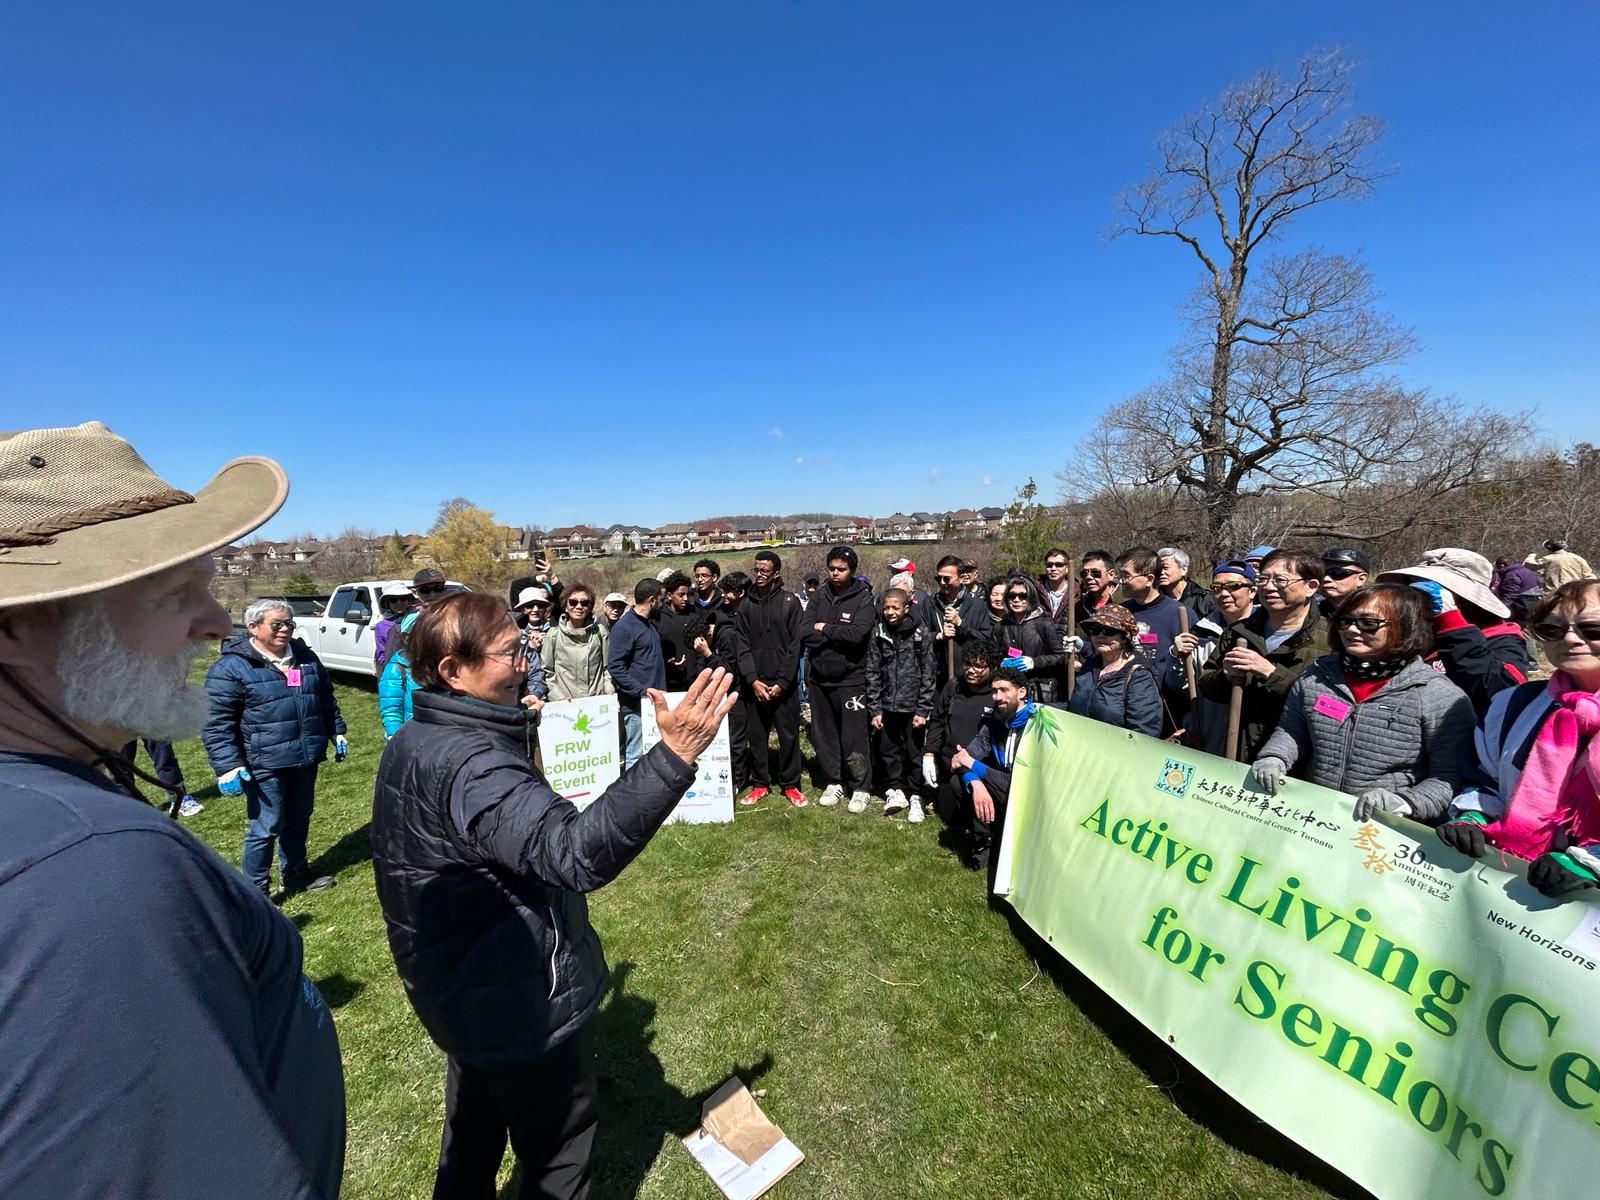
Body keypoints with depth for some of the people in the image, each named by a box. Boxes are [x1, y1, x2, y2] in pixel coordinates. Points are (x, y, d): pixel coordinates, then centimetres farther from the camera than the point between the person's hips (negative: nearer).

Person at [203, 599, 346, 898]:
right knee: (266, 827, 2)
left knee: (299, 818, 19)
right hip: (265, 765, -6)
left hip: (306, 759, 6)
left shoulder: (306, 657, 8)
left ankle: (296, 873, 36)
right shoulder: (231, 667, -12)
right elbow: (216, 722, -12)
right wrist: (227, 766, -16)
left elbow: (326, 699, 19)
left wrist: (337, 732, 17)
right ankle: (256, 891, 19)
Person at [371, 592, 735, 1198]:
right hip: (523, 1007, -9)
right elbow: (572, 852, -47)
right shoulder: (469, 764, -33)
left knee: (471, 1138, 32)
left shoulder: (413, 744, 0)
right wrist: (673, 758, -53)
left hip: (462, 993, 9)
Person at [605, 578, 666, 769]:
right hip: (636, 703, -8)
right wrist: (642, 691, -21)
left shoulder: (651, 623, 15)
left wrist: (668, 662, 12)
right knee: (636, 756, -2)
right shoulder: (624, 627, -12)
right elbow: (615, 666, -17)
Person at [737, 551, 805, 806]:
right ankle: (760, 784, 23)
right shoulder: (745, 604, 6)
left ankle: (790, 785, 19)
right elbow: (742, 645, 2)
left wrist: (782, 681, -10)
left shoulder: (790, 601, -1)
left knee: (788, 735, 5)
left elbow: (796, 644, -4)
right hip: (754, 683, 2)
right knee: (756, 735, 9)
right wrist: (752, 679, -9)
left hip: (784, 683, -2)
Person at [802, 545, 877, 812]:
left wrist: (825, 628, -12)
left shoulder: (864, 599, -5)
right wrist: (838, 637, -15)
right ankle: (833, 782, 30)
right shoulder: (819, 596, 5)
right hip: (819, 677, 4)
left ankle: (860, 788, 18)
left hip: (850, 679, -4)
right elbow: (805, 634, -6)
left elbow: (857, 633, -23)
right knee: (823, 735, 13)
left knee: (853, 738, 0)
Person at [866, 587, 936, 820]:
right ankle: (894, 790, 28)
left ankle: (914, 796, 21)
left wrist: (923, 710, -8)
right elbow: (872, 673, 3)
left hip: (912, 707, -3)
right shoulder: (878, 635, 2)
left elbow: (928, 675, -4)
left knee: (914, 753, 6)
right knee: (888, 751, 11)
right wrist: (875, 709, 0)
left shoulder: (921, 635, -5)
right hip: (887, 707, 3)